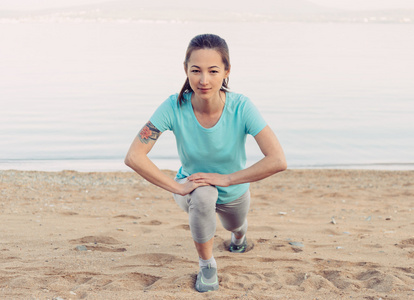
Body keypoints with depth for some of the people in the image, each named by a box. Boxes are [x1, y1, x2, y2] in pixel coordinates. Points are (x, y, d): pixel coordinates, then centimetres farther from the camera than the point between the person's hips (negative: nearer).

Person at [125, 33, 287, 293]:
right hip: (193, 186, -1)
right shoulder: (175, 107, -31)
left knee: (235, 227, 27)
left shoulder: (241, 108, -33)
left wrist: (225, 178, -34)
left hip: (234, 190, 1)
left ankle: (239, 232, 69)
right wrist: (178, 187, -35)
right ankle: (207, 264, -6)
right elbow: (134, 157, -32)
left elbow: (278, 161, -38)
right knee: (203, 195, -35)